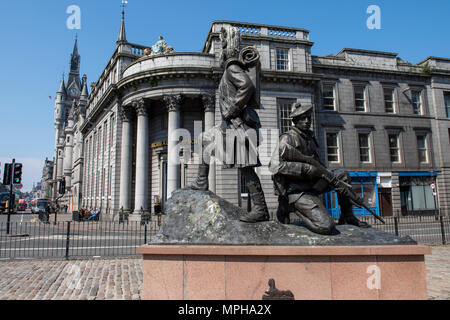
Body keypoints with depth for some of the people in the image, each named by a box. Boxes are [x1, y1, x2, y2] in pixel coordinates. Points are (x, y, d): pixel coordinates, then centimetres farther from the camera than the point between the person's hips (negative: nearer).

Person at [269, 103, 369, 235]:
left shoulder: (310, 137, 15)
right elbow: (275, 165, -25)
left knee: (343, 175, 4)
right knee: (326, 226, -20)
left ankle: (347, 216, 15)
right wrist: (307, 169, -25)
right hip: (297, 191, -9)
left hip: (312, 185, 9)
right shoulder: (288, 138, -12)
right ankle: (288, 208, -1)